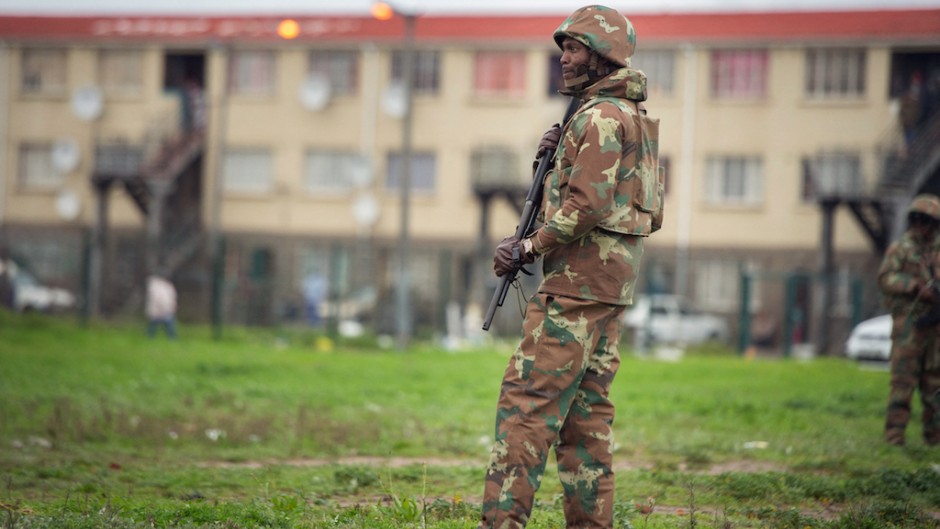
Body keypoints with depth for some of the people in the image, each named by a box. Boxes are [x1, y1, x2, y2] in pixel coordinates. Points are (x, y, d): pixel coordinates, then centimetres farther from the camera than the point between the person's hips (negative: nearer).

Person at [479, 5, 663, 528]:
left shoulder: (600, 117, -13)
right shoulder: (636, 116, 19)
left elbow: (586, 205, -21)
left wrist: (529, 248, -13)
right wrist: (560, 156, 9)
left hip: (578, 282, -10)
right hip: (613, 285, 10)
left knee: (527, 400, -12)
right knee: (586, 410, 11)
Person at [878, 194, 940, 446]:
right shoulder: (900, 248, 0)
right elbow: (886, 278, -11)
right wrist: (917, 286, -20)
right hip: (908, 323, -5)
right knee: (903, 378, -8)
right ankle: (894, 432, -6)